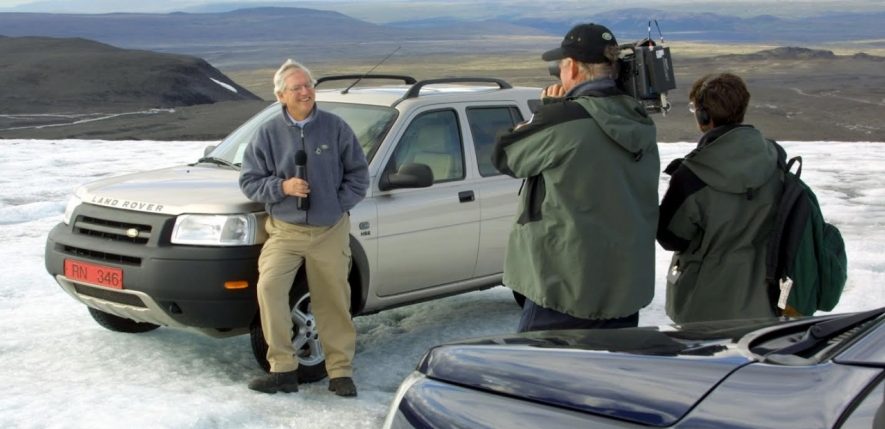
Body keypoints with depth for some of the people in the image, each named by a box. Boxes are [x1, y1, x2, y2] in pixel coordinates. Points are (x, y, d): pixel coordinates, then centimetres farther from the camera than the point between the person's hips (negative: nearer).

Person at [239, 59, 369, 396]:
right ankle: (283, 368, -13)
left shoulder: (335, 128, 0)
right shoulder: (268, 134, -1)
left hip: (330, 232, 1)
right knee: (269, 286, -21)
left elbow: (358, 173, 7)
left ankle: (340, 371, 18)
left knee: (333, 302, 5)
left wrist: (339, 203, -5)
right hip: (284, 230, 0)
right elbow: (249, 181, 2)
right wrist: (282, 187, -15)